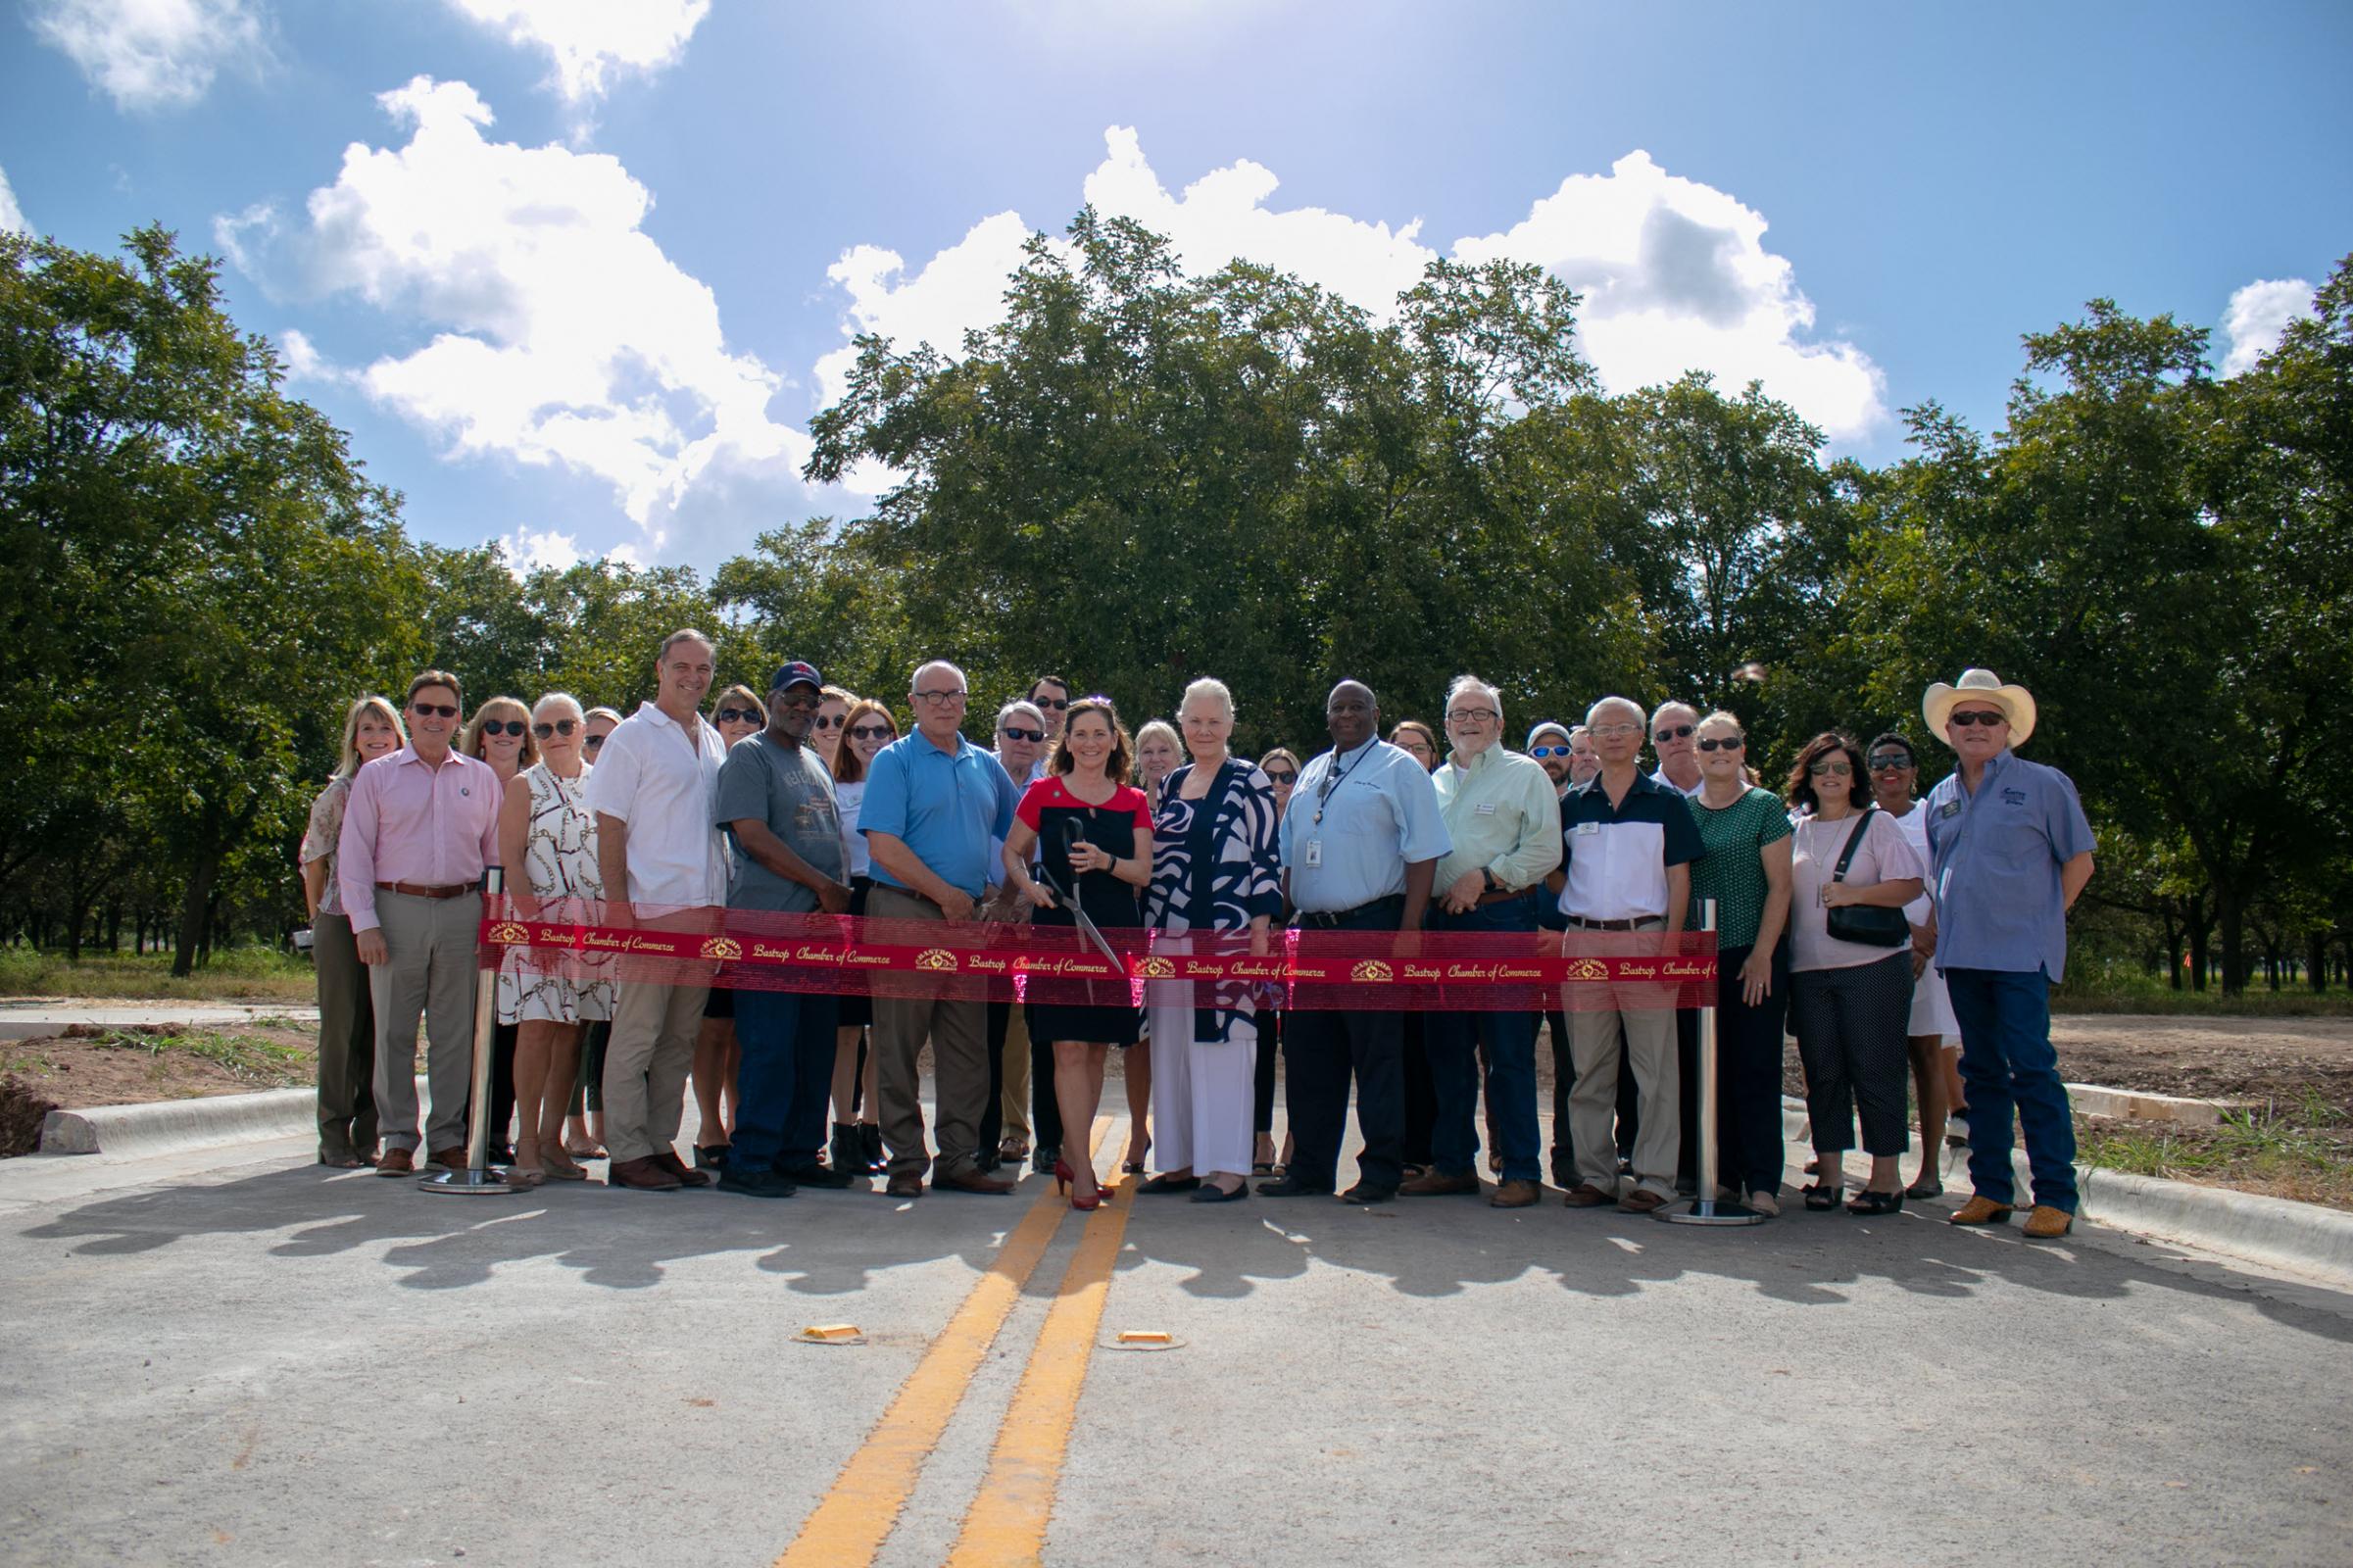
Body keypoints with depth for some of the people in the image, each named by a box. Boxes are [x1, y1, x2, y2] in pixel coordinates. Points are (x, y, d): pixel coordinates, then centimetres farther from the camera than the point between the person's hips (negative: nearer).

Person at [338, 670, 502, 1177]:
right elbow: (353, 854, 4)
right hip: (397, 910, -1)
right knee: (394, 1032, 2)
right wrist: (365, 923, -5)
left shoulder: (481, 778, 12)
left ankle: (448, 1138, 14)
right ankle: (397, 1140, 11)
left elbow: (495, 852, 13)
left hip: (461, 911, 1)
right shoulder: (376, 775, 8)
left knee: (455, 1033, 5)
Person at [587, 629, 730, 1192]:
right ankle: (626, 1153, 5)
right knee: (637, 1034, -2)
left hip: (705, 910, 6)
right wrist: (618, 907, -14)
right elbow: (609, 828, -7)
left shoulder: (713, 742, 16)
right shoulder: (633, 735, -2)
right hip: (652, 908, -6)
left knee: (680, 1037, 10)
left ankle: (661, 1144, 18)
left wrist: (722, 904, 13)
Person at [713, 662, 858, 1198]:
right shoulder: (749, 755, -1)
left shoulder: (817, 763, 22)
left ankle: (799, 1154, 17)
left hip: (822, 924, 8)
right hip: (769, 922, -7)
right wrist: (824, 886, -11)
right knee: (769, 1047, -8)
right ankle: (748, 1161, 0)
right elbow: (753, 836, -12)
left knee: (815, 1047, 8)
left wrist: (842, 893, 2)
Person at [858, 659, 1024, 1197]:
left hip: (969, 918, 5)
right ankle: (906, 1161, 8)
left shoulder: (985, 765, 14)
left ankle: (958, 1158, 16)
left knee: (968, 1046, 8)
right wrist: (945, 894, -13)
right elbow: (883, 846, -12)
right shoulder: (894, 761, -2)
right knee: (900, 1044, -1)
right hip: (906, 912, -5)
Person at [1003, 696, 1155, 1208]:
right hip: (1058, 927, -2)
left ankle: (1071, 1153, 21)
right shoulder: (1042, 793, 5)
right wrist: (1028, 885, -7)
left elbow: (1144, 872, 4)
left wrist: (1105, 862, -14)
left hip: (1114, 932, 2)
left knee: (1096, 1048, 8)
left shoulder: (1133, 802, 9)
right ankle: (1081, 1165, -6)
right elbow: (1012, 852, 12)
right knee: (1069, 1048, -8)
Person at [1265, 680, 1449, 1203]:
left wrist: (1407, 934, -15)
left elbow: (1422, 855, -8)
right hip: (1312, 929, 7)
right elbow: (1290, 855, 22)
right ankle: (1309, 1169, 19)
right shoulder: (1311, 774, 19)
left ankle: (1380, 1173, 8)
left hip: (1371, 928, -6)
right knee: (1307, 1052, 9)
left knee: (1376, 1055, -1)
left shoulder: (1399, 768, -1)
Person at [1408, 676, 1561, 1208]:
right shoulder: (1436, 782, 19)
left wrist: (1484, 876, -13)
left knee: (1508, 1052, -5)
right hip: (1442, 922, 6)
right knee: (1447, 1049, 8)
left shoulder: (1525, 774, 3)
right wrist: (1423, 906, 6)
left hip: (1502, 920, -5)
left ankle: (1522, 1171, 1)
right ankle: (1452, 1163, 17)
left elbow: (1544, 850, -6)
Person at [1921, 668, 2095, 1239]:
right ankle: (1990, 1189, 15)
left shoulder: (2043, 785, 1)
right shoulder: (1940, 798, 14)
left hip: (2022, 951, -5)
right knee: (1981, 1071, 9)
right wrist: (1942, 928, 13)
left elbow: (2079, 861, 3)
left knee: (2032, 1068, -9)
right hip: (1962, 953, 5)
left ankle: (2055, 1196, -3)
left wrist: (2041, 917, -2)